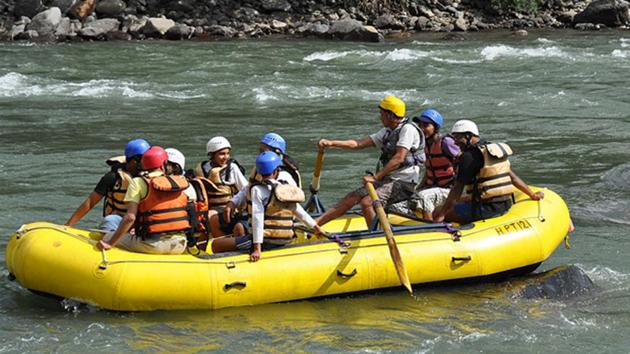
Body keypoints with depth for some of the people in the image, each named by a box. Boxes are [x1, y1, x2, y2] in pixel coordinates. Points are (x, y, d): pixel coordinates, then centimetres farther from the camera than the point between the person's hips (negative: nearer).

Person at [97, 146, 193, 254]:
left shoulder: (138, 182, -3)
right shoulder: (183, 183, 10)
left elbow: (130, 217, -12)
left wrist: (110, 243, -9)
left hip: (153, 246, -5)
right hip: (180, 247, 5)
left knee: (108, 238, 12)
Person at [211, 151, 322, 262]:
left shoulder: (257, 189, -9)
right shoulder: (287, 189, 9)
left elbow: (257, 219, -18)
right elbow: (301, 213, 18)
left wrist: (257, 249, -23)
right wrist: (316, 228, 35)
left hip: (265, 241, -7)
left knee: (216, 244, -6)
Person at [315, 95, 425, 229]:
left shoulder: (408, 129, -13)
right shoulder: (387, 132, 16)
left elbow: (399, 158, -22)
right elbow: (359, 144, 13)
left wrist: (375, 177, -22)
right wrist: (331, 143, 4)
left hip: (404, 184, -9)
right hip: (389, 180, 9)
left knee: (367, 202, -25)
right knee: (353, 196, -1)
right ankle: (315, 223, -4)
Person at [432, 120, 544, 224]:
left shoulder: (469, 156, -13)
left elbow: (458, 188, -16)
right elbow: (513, 177, 16)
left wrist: (441, 214, -15)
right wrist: (533, 195, 27)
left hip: (484, 210, -9)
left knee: (437, 212, -4)